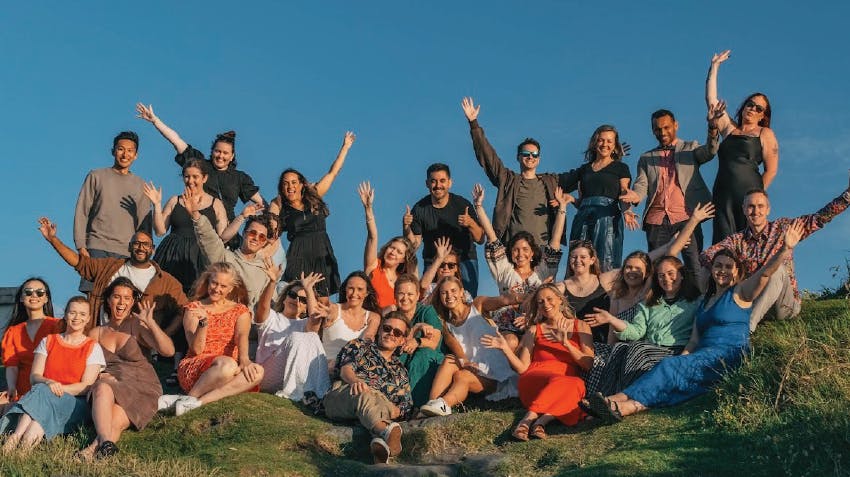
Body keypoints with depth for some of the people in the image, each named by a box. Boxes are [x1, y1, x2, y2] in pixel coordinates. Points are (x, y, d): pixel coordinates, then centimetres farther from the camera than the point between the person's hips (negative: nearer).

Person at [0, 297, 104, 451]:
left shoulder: (93, 348, 9)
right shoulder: (48, 341, 18)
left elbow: (87, 386, -2)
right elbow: (34, 376, 6)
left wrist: (59, 388, -18)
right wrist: (48, 383, -18)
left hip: (75, 404, -2)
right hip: (43, 395, 2)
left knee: (41, 392, -34)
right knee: (40, 389, -35)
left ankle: (17, 437, -55)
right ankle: (17, 436, -57)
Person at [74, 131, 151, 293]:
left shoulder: (141, 185, 16)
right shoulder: (96, 176, 10)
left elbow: (144, 223, 16)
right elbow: (81, 213, 7)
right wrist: (80, 246, -3)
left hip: (128, 251, 2)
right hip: (97, 248, -2)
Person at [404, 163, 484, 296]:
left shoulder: (462, 204, -4)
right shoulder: (420, 209, -1)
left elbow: (480, 239, -5)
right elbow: (414, 244, 0)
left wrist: (471, 224, -23)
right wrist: (406, 227, -16)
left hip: (464, 261, -1)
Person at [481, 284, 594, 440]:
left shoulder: (580, 326, 18)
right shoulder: (534, 331, 21)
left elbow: (589, 364, 3)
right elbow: (522, 368, 10)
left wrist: (565, 343, -6)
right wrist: (505, 348, -3)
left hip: (568, 379, 1)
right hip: (535, 379, 0)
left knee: (577, 385, -38)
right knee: (557, 380, -37)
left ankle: (529, 418, -43)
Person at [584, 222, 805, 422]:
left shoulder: (740, 292, 8)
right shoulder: (705, 301, 27)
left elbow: (765, 272, -10)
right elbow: (694, 342, 19)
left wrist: (786, 249, -25)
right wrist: (679, 360, 3)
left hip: (729, 355, -6)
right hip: (704, 358, 6)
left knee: (670, 366, -27)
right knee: (672, 376, -23)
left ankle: (620, 400, -41)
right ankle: (628, 406, -48)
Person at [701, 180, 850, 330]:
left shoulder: (783, 228, 3)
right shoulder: (737, 240, 5)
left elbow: (821, 217, -3)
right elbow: (705, 256, -9)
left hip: (785, 305, -1)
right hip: (751, 303, 1)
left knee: (777, 268, -30)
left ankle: (749, 324, -36)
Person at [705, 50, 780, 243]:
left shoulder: (765, 134, 10)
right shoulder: (729, 128, 20)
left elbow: (771, 170, 4)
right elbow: (711, 100, 17)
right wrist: (714, 67, 17)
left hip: (748, 194, -3)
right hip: (722, 193, 3)